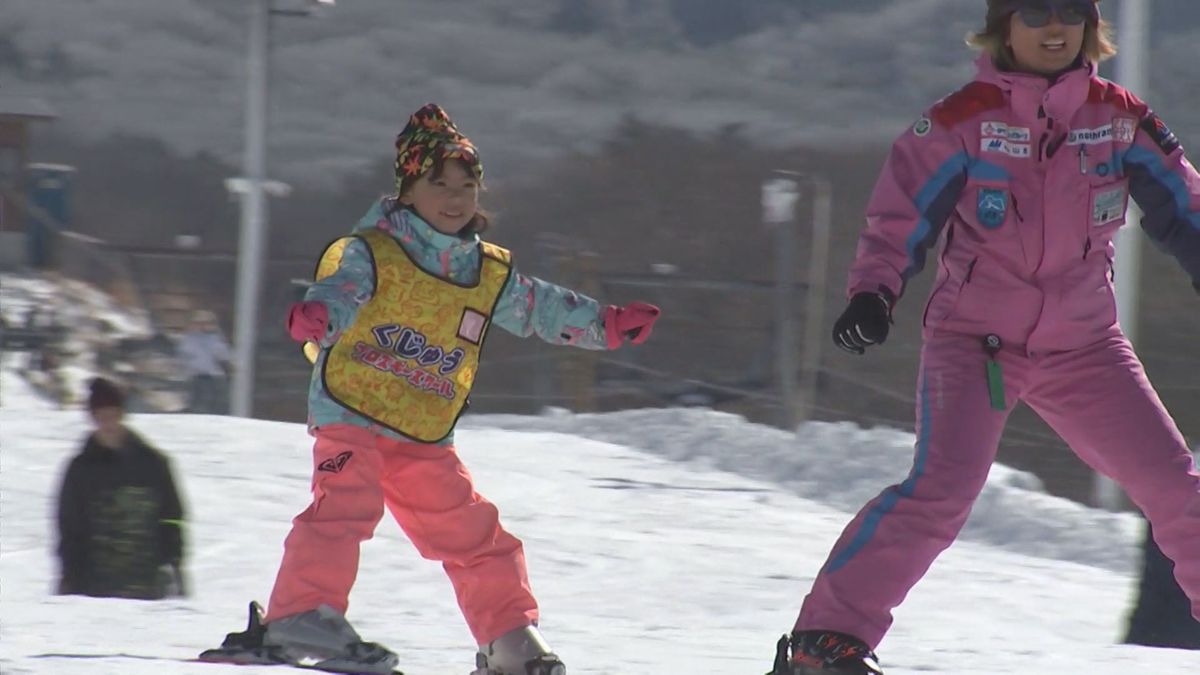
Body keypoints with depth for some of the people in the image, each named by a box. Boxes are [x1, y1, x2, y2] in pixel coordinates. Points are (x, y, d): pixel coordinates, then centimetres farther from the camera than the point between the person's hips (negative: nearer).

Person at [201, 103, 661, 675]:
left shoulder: (490, 276, 12)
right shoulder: (372, 253, -7)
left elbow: (545, 308, 25)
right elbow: (342, 288, -26)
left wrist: (608, 324, 23)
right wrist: (317, 316, -48)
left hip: (424, 441, 6)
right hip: (352, 414, -6)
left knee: (475, 535, 9)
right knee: (346, 504, -28)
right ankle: (301, 616, -35)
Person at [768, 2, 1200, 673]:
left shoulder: (1121, 120, 0)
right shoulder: (964, 121, -9)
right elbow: (901, 217, -11)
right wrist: (875, 293, -27)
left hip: (1083, 344, 4)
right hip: (975, 335, -4)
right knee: (943, 487, -23)